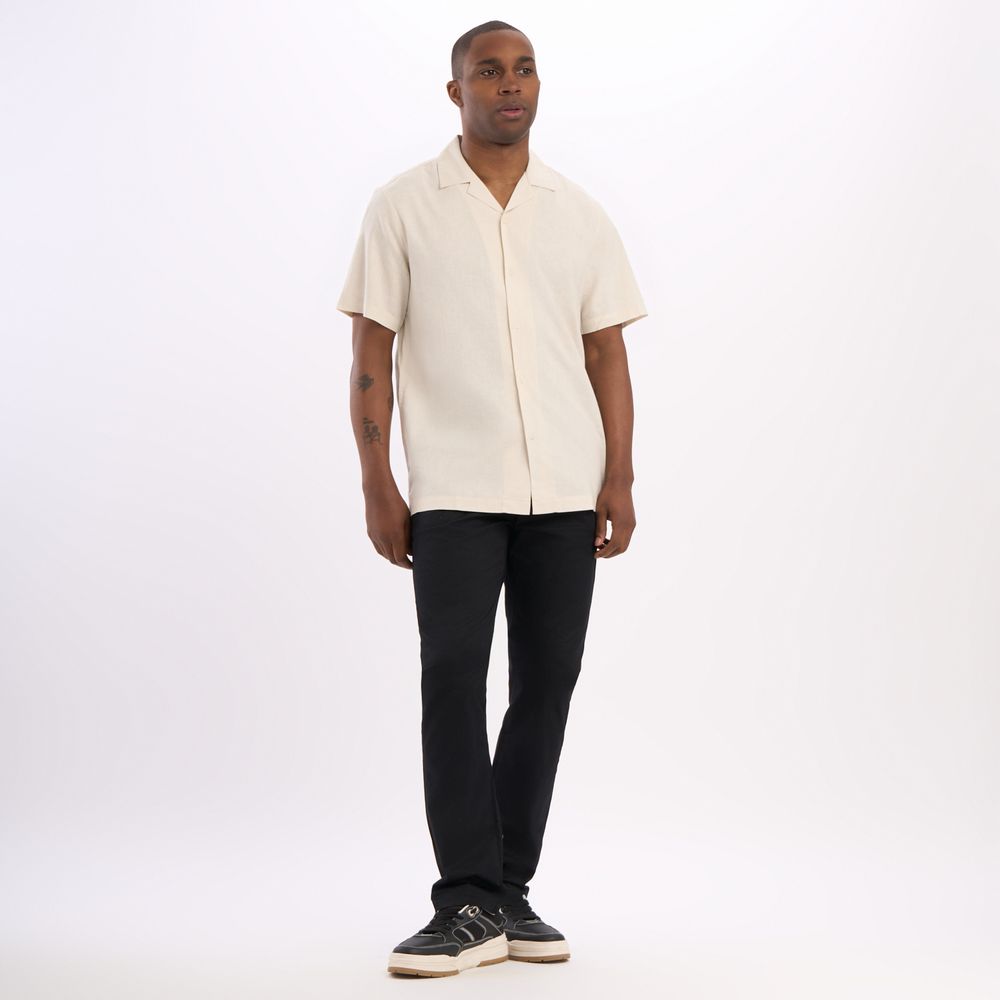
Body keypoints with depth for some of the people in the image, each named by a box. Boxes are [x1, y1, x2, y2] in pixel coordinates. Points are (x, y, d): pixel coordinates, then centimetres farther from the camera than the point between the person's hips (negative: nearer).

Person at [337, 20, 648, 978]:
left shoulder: (580, 214, 11)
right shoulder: (403, 206, 3)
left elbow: (607, 355, 11)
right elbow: (371, 352, 1)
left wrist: (619, 479, 1)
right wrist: (377, 485, -5)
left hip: (564, 490, 3)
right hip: (454, 489, -3)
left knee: (545, 683, 4)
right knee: (452, 675, -13)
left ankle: (507, 891, 14)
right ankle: (467, 905, -10)